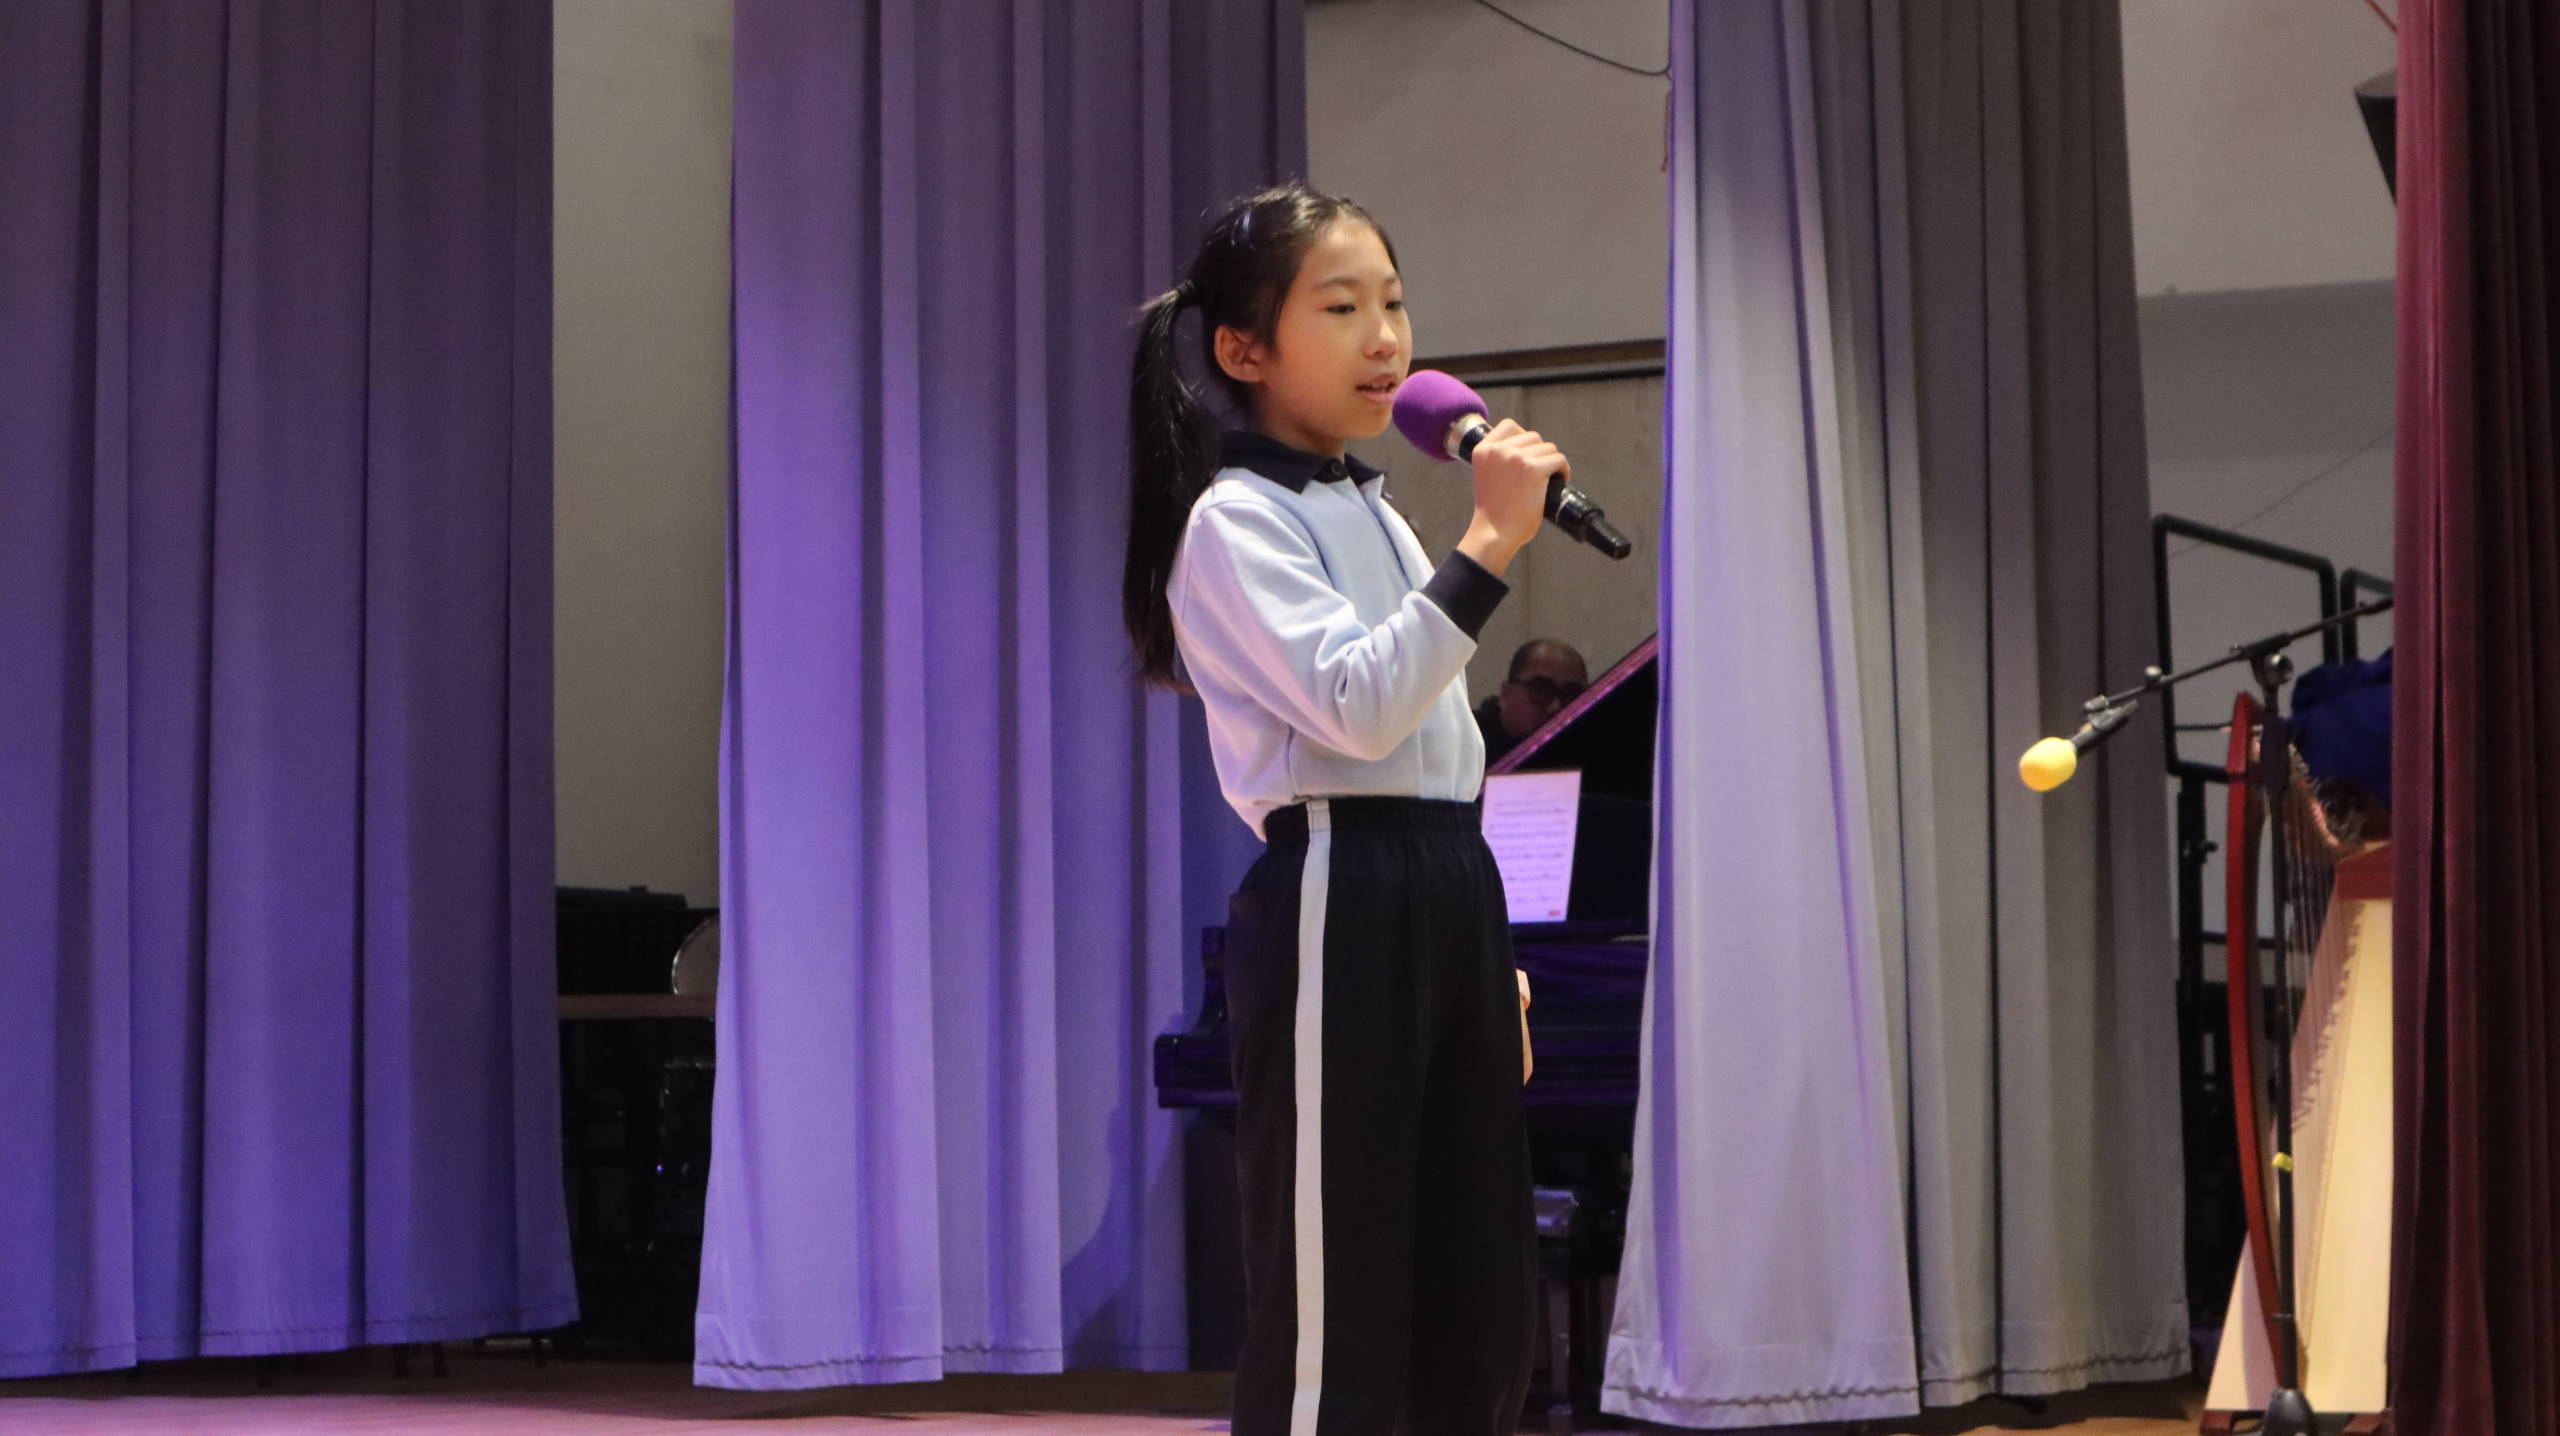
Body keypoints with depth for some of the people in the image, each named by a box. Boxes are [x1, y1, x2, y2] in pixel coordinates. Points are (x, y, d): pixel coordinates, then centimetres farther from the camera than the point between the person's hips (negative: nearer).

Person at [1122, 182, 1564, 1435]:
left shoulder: (1379, 519, 20)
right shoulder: (1233, 522, -7)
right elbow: (1357, 708, -21)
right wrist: (1488, 547, -23)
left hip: (1449, 895, 9)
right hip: (1335, 905, -9)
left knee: (1479, 1313, 9)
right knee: (1335, 1311, -9)